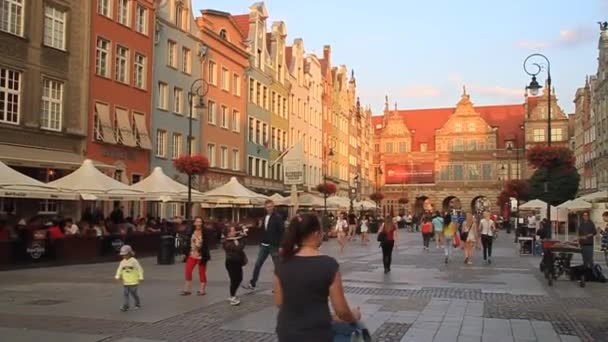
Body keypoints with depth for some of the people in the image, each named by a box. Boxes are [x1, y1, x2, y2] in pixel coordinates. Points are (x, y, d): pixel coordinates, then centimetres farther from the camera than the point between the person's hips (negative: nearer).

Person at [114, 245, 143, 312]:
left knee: (133, 293, 3)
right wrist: (118, 276, -10)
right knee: (125, 293, -2)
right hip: (125, 282, 4)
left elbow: (139, 269, -5)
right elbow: (119, 270, 7)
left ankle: (138, 304, 22)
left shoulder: (134, 261, -8)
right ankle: (125, 306, 0)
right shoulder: (122, 262, 5)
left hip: (133, 281, -4)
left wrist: (140, 277, -10)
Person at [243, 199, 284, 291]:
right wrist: (260, 226, 2)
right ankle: (252, 284, 17)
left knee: (277, 266, 5)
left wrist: (281, 246, -21)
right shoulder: (264, 217, 11)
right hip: (264, 245, 7)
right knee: (257, 265, 8)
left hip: (274, 246, -7)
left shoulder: (278, 217, -12)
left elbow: (282, 231, -17)